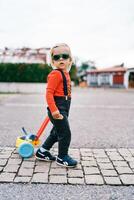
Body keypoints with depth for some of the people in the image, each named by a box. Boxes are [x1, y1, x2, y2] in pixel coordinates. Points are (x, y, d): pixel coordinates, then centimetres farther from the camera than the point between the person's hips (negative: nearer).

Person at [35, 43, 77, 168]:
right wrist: (54, 110, -29)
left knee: (56, 133, 21)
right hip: (58, 108, -10)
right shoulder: (56, 74, -15)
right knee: (65, 133, -3)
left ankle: (42, 152, 34)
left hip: (64, 108, 10)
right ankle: (62, 157, 15)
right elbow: (49, 93, -22)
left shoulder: (65, 73, 14)